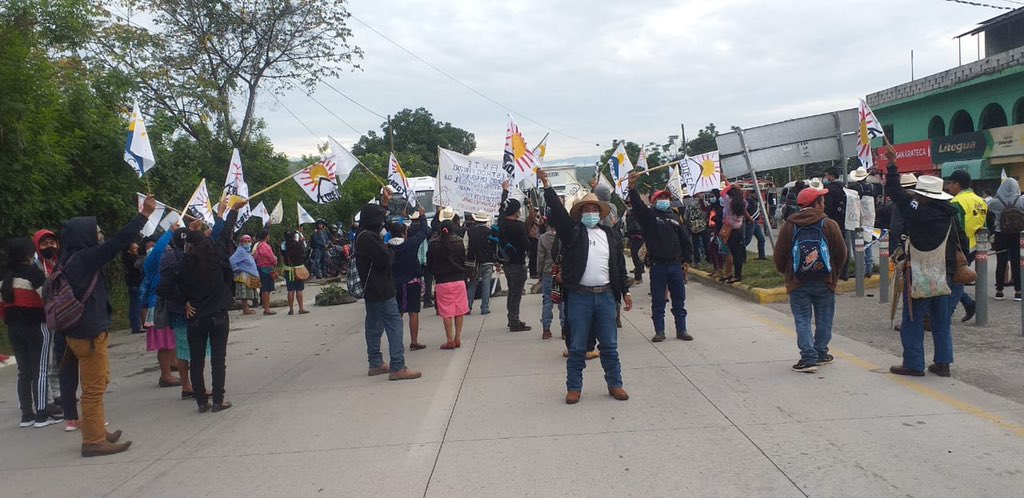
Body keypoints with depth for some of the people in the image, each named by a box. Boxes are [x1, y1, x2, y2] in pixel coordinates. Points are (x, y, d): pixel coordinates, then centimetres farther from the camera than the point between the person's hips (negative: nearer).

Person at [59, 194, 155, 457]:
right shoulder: (84, 259, -18)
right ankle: (93, 440, 5)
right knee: (94, 388, -3)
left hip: (86, 332, 11)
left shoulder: (78, 259, 9)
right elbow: (116, 244, -22)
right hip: (89, 334, -11)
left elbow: (111, 246, 19)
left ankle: (96, 432, 32)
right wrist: (143, 215, -19)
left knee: (99, 381, 22)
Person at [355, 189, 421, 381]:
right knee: (394, 324, -11)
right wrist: (391, 252, -2)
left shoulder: (363, 236, 12)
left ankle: (375, 364, 24)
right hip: (381, 290, -11)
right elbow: (386, 259, -23)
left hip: (371, 291, 11)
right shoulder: (369, 238, -19)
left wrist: (384, 204, 30)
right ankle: (397, 367, -14)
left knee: (374, 327, 16)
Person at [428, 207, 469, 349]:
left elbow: (429, 263, 1)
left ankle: (450, 340, 3)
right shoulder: (459, 243, -3)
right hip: (459, 279, 1)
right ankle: (458, 338, 15)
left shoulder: (434, 244, -7)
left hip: (442, 281, -1)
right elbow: (464, 260, 6)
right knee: (459, 310, 12)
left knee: (447, 312, 3)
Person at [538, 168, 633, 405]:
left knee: (609, 345, 9)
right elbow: (557, 210, -9)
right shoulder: (573, 232, 2)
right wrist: (547, 185, -16)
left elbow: (620, 266, 15)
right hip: (579, 297, -3)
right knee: (576, 347, 5)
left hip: (605, 296, 3)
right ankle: (574, 387, 14)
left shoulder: (611, 236, 11)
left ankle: (615, 384, 20)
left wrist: (626, 291, 12)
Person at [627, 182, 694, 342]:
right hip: (657, 265, -3)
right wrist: (632, 188, -30)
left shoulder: (674, 217, 12)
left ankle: (681, 330, 17)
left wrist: (687, 259, 10)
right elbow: (637, 205, -17)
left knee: (679, 300, 8)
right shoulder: (649, 216, 2)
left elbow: (685, 239, 14)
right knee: (658, 301, 4)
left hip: (676, 265, 3)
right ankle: (659, 331, 12)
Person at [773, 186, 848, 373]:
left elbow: (779, 256, -2)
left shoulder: (788, 226, -4)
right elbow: (842, 254, 0)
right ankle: (821, 354, 22)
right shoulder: (829, 225, -5)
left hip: (798, 282, 0)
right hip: (825, 281, 1)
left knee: (802, 320, 2)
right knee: (824, 319, 14)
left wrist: (788, 273, 16)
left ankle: (808, 358, -5)